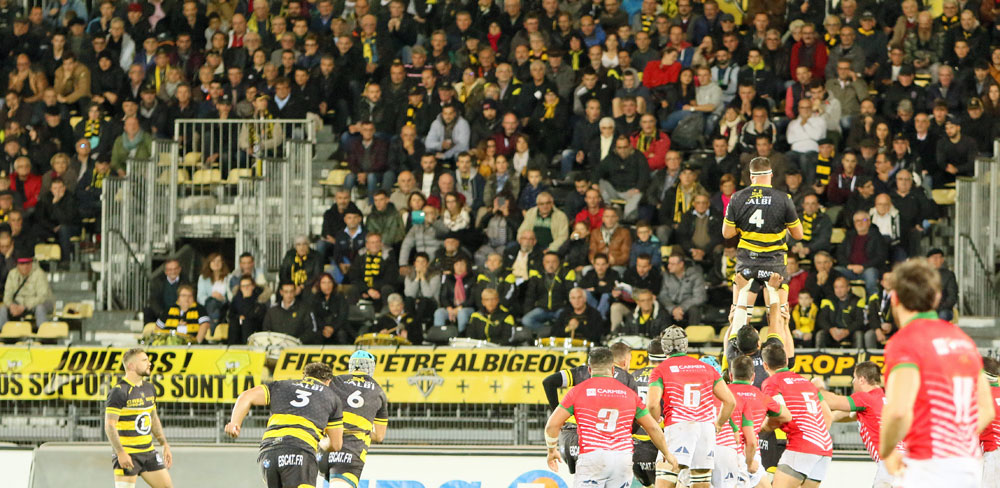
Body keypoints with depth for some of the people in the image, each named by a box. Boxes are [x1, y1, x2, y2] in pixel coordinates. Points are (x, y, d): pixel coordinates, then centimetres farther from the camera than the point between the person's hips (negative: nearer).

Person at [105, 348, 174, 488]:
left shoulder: (149, 388, 11)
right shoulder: (119, 392, -14)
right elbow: (109, 425, -18)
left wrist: (165, 445, 18)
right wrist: (121, 453, -24)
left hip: (148, 453, 8)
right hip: (127, 456, -8)